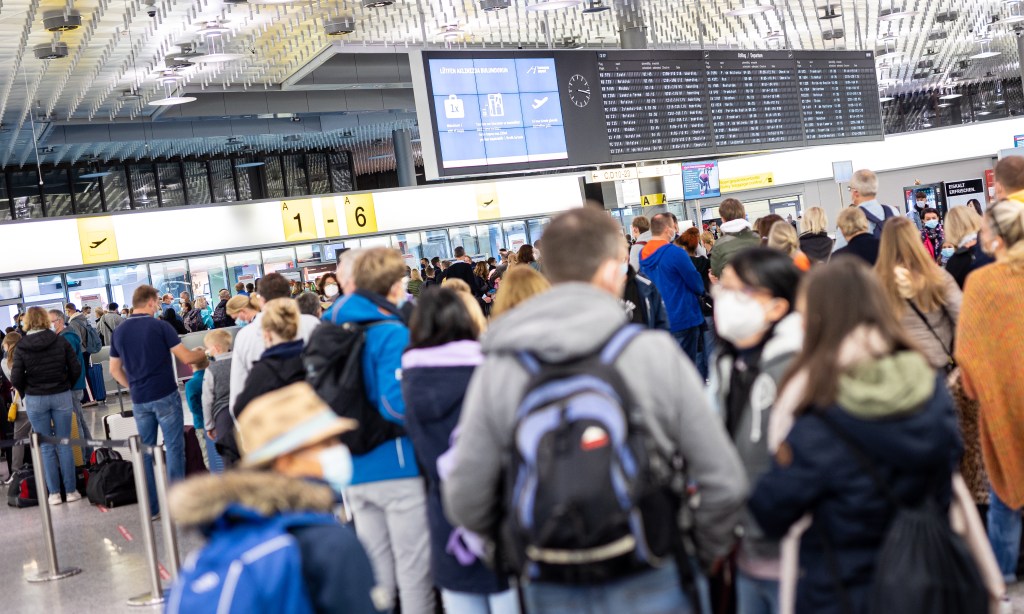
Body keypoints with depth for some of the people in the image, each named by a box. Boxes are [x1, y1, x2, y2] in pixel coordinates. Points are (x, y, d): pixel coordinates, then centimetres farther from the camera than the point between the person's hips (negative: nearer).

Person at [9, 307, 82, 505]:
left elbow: (16, 378, -8)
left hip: (35, 400, 0)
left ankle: (54, 493, 8)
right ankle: (71, 490, 8)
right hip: (62, 396, 1)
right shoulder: (60, 341, -3)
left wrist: (24, 394, 9)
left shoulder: (21, 346, -5)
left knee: (46, 447, 7)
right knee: (64, 444, 6)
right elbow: (76, 369, -3)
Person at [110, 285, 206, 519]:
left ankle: (150, 507, 14)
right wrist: (201, 353, 8)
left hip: (139, 400, 5)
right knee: (174, 447, 2)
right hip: (165, 396, -5)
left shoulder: (119, 331, 6)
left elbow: (115, 370, 12)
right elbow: (186, 358, -10)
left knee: (146, 450, 11)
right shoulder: (160, 326, -10)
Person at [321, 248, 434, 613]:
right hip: (398, 469, -7)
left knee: (375, 568, 17)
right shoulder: (392, 334, -16)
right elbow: (396, 403, -25)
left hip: (355, 472, 7)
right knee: (414, 569, 4)